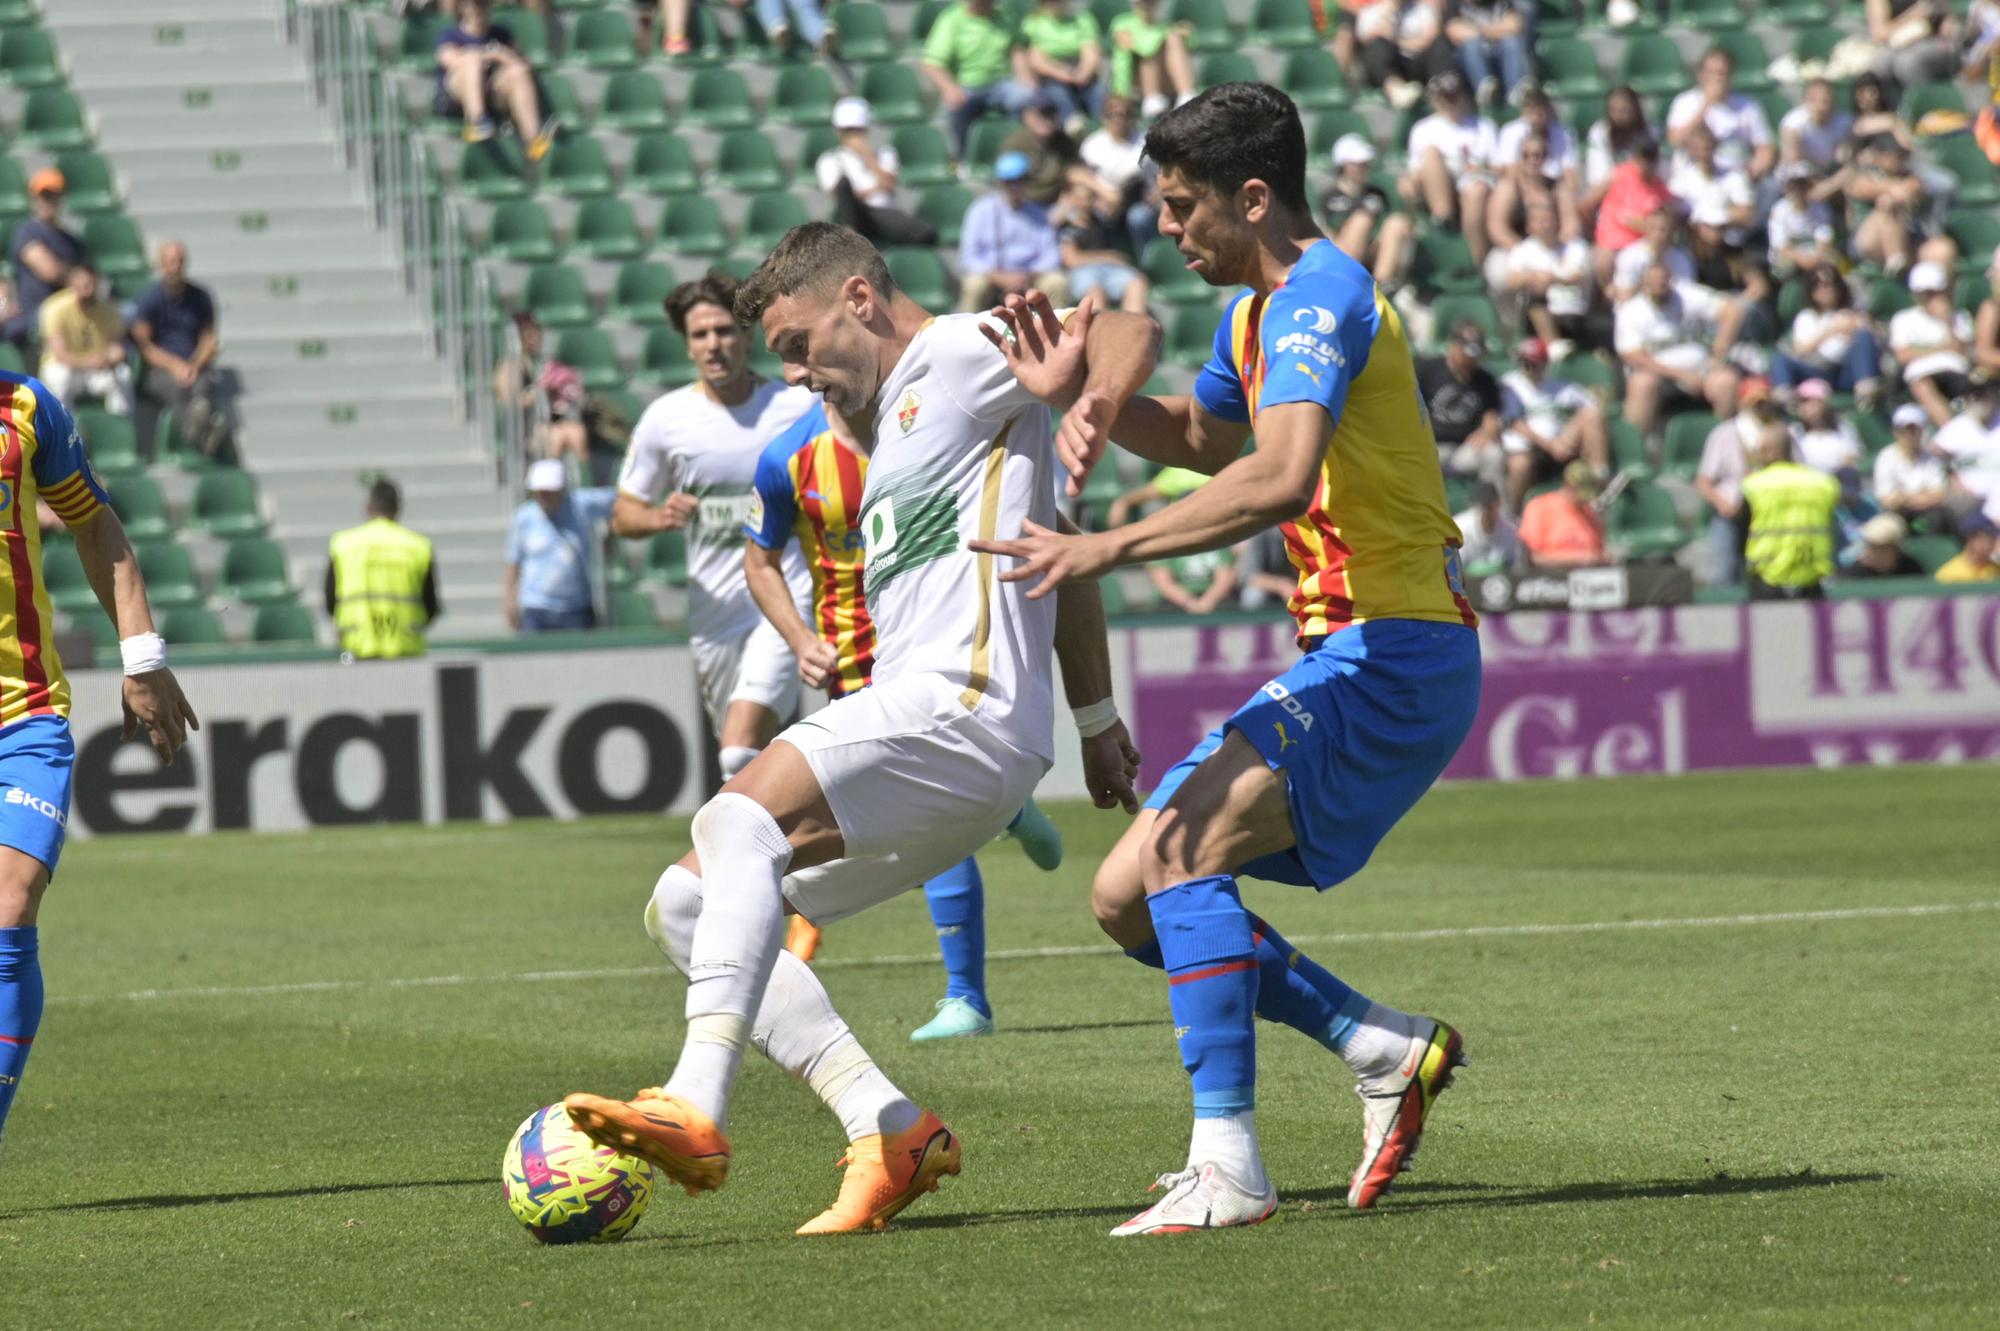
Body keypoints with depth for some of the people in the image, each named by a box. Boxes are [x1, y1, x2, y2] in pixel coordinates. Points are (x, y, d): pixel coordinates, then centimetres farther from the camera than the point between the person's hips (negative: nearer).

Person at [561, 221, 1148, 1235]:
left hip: (962, 712, -11)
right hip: (908, 718, 11)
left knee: (742, 816, -30)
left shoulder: (959, 354, 2)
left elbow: (1127, 334, -11)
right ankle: (888, 1128, -6)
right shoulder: (889, 430, 29)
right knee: (684, 905, 7)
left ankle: (697, 1107, -42)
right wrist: (1094, 717, 31)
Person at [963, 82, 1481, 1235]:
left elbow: (1280, 479, -33)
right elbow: (1205, 436, 34)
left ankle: (1229, 1169, -25)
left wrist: (1108, 549, -33)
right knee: (1128, 899, 7)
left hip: (1396, 658, -10)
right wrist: (1094, 397, 14)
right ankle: (1390, 1051, 10)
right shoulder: (1258, 310, 15)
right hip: (1345, 657, 10)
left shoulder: (1317, 297, -17)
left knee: (1180, 851, -24)